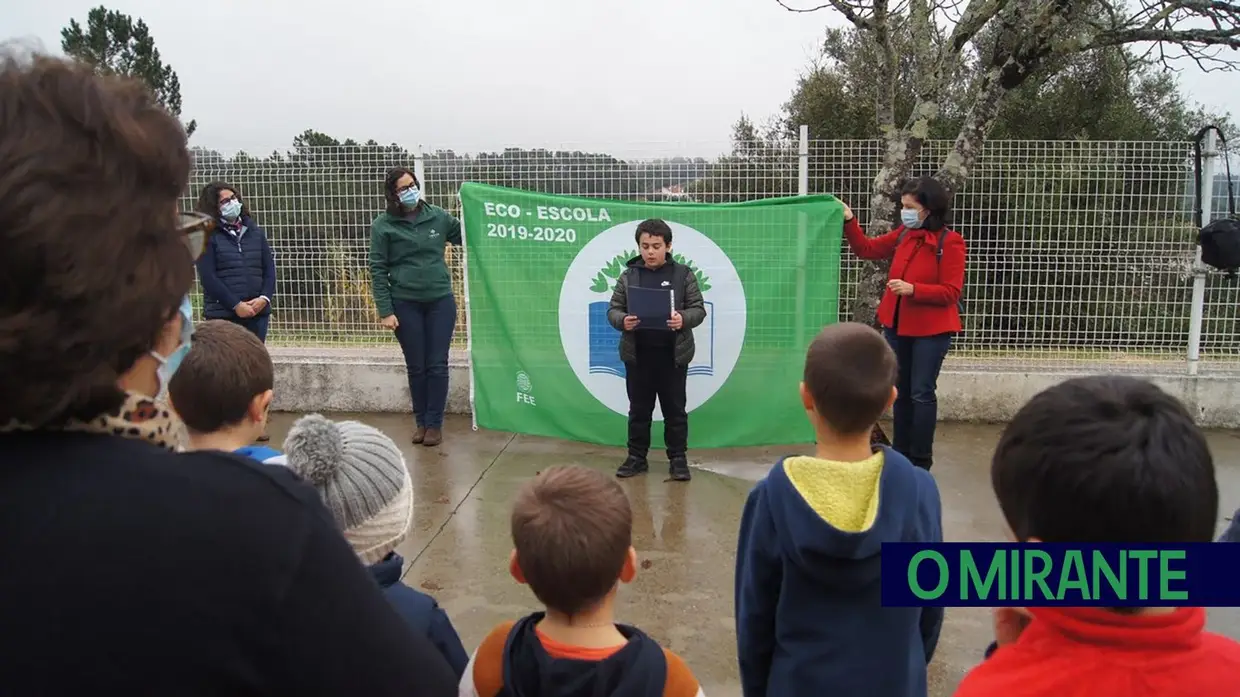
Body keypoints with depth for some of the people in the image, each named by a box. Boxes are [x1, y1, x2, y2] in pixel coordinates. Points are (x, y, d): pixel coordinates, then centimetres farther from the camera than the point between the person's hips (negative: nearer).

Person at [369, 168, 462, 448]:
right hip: (405, 304, -1)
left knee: (437, 365, 3)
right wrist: (385, 310, -9)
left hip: (440, 301, 1)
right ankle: (421, 421, 23)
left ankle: (435, 423, 14)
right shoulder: (383, 225, -3)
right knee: (416, 367, 8)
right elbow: (378, 270, -4)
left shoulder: (437, 216, 3)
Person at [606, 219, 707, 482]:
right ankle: (637, 457, 23)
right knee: (639, 409, 11)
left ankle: (678, 458, 19)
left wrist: (683, 319, -20)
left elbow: (699, 309, 1)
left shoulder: (683, 274, 0)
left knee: (675, 410, 7)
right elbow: (613, 309, 5)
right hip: (637, 355, 1)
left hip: (673, 355, -1)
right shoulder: (628, 276, 4)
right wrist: (622, 321, -17)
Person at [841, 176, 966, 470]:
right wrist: (849, 222, -1)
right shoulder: (903, 235, 4)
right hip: (896, 326, 6)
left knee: (921, 393, 0)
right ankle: (900, 452, 26)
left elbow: (950, 292, -17)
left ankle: (920, 460, 11)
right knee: (901, 390, 14)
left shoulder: (950, 242, -14)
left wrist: (913, 289, -28)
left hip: (931, 330, -6)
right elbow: (867, 249, 10)